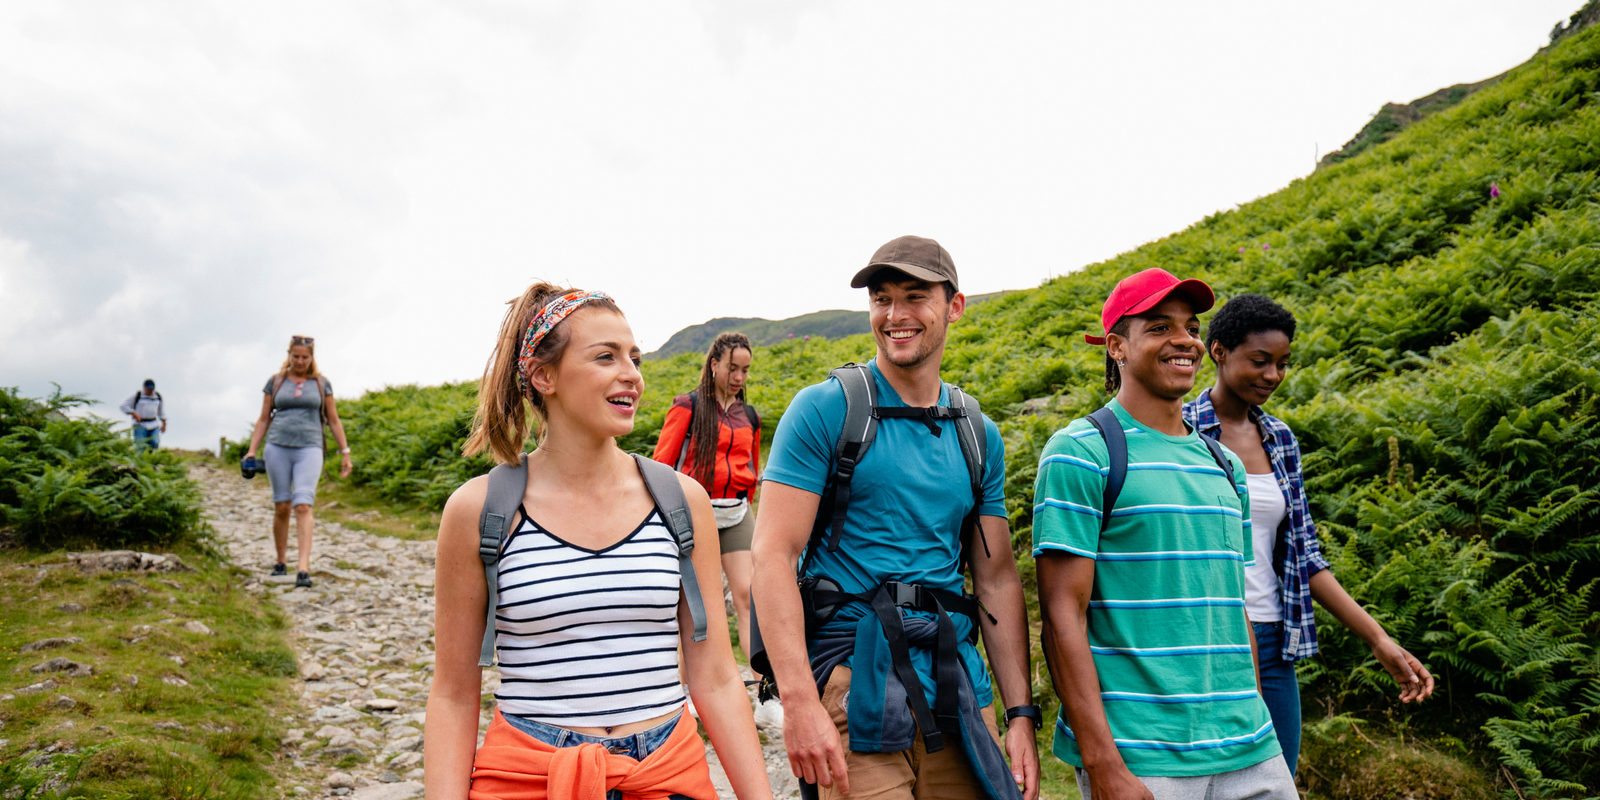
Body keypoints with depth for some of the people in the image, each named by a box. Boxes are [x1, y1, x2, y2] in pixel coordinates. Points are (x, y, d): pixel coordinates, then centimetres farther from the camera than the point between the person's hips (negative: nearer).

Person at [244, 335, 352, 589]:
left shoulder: (321, 383, 10)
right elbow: (263, 419, 15)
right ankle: (280, 561, 22)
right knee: (281, 506, 4)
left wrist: (345, 452, 9)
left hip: (309, 448, -2)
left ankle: (303, 569, -19)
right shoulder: (275, 382, 11)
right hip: (277, 447, 2)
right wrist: (251, 450, 7)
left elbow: (333, 420, 13)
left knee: (303, 505, -14)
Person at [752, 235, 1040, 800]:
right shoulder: (825, 409, -5)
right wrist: (799, 702, -19)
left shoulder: (979, 436, 10)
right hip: (853, 677, -4)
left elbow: (997, 578, 11)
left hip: (955, 682, 5)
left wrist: (1022, 714, 6)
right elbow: (773, 555, -11)